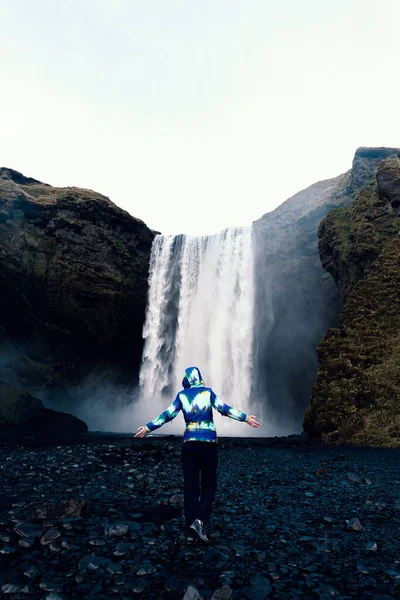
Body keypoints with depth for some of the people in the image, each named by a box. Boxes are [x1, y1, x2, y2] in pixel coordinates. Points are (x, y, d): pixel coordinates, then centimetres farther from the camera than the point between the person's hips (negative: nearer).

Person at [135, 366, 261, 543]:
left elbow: (167, 415, 1)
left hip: (189, 443, 2)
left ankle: (190, 532, 11)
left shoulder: (182, 395, 5)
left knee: (190, 487, 9)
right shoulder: (207, 392, 2)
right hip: (208, 442, -2)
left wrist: (148, 427, 10)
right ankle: (199, 520, -9)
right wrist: (245, 418, -4)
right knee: (209, 486, 10)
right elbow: (224, 408, -7)